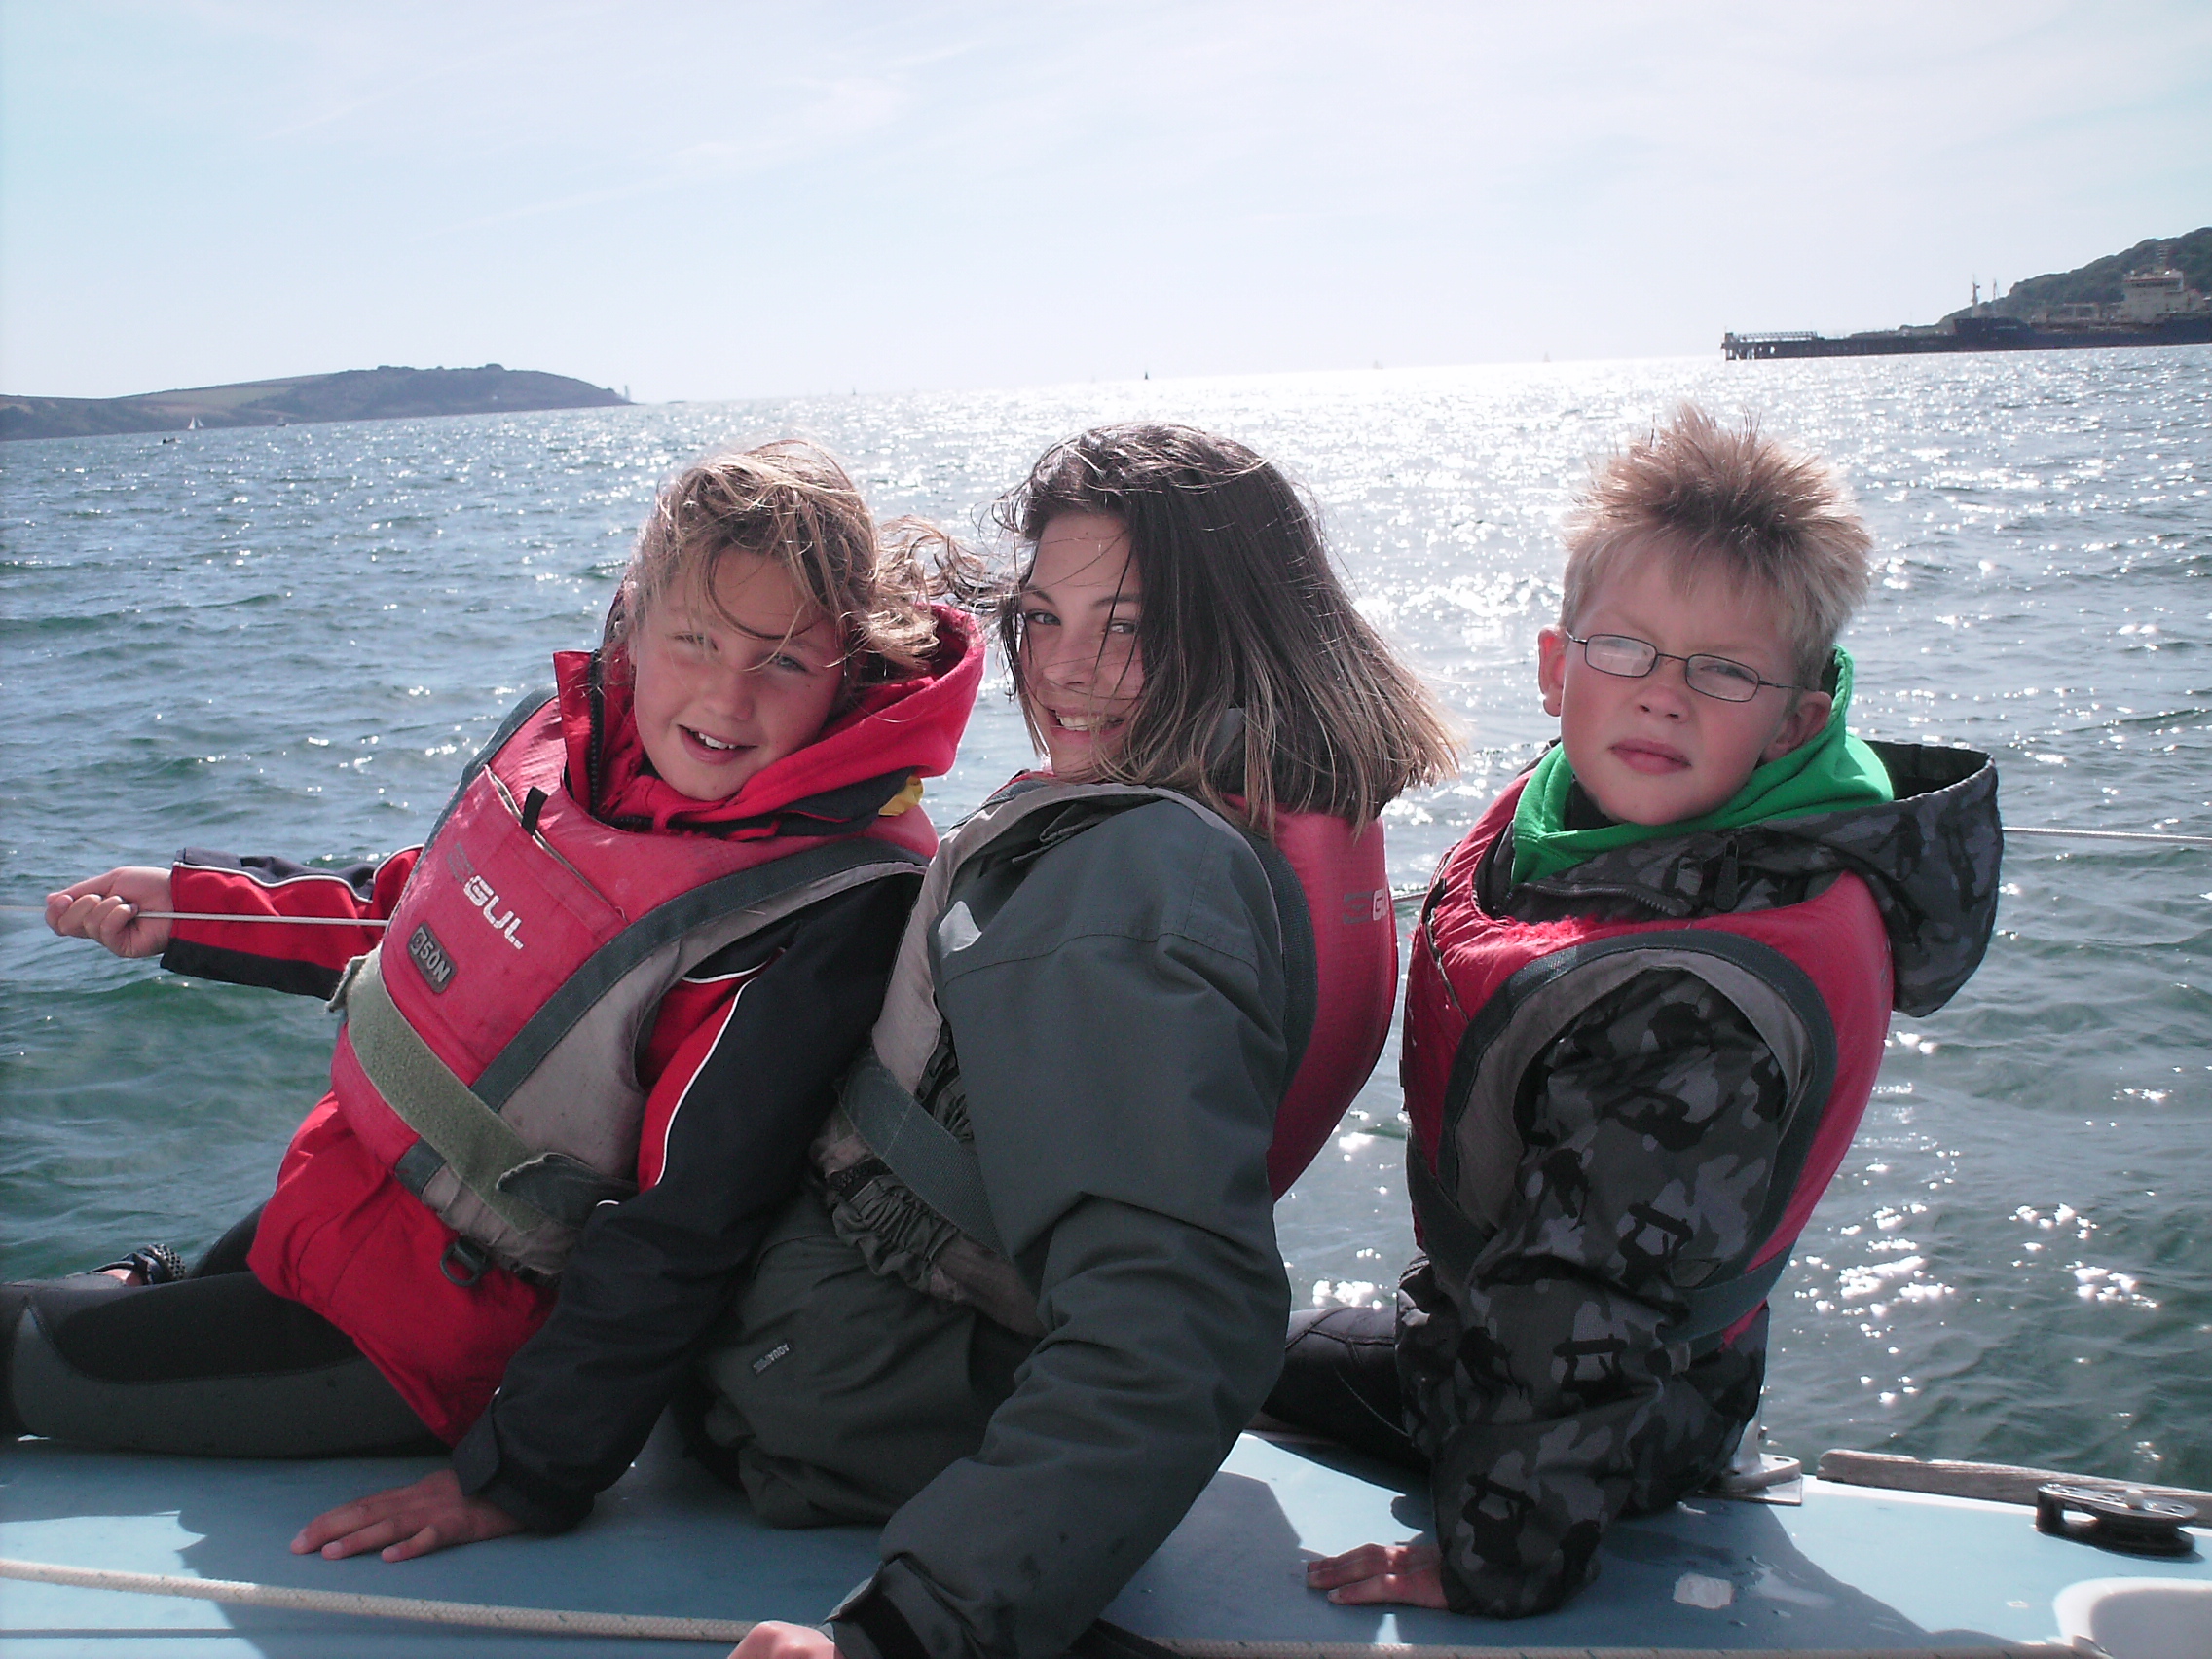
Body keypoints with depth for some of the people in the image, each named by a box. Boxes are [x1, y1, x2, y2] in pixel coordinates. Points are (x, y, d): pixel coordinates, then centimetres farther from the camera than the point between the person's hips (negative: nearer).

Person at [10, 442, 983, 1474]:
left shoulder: (831, 912, -30)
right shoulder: (572, 727, -7)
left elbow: (683, 1235, -27)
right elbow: (423, 912, 14)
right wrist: (192, 906, 14)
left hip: (441, 1328, -6)